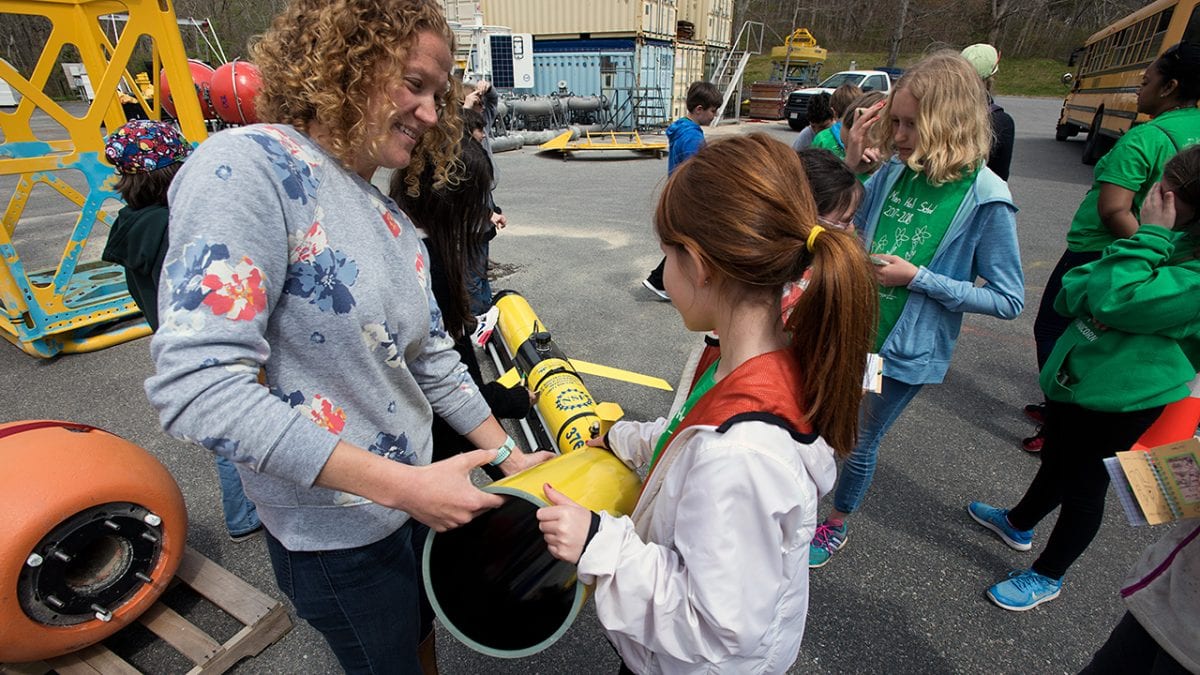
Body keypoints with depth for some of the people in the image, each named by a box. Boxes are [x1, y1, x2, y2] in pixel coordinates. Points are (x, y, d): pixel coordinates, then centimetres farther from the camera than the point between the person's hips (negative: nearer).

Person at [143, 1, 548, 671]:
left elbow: (433, 361, 6)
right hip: (338, 535, -6)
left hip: (414, 495, 7)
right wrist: (400, 484, -28)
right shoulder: (248, 164, -21)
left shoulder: (395, 221, 3)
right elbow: (197, 383, -28)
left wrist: (511, 455, 5)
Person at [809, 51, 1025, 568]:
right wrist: (850, 159, -8)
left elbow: (1008, 300, -12)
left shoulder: (985, 199, -17)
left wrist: (918, 278, -21)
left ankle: (836, 526, 41)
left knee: (858, 442, 13)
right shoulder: (893, 173, -5)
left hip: (905, 351, -4)